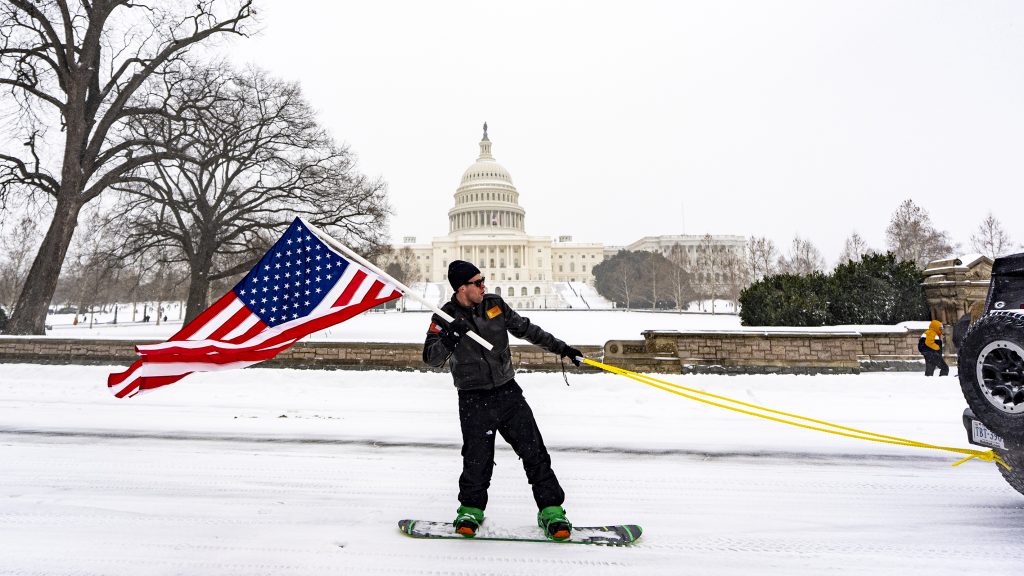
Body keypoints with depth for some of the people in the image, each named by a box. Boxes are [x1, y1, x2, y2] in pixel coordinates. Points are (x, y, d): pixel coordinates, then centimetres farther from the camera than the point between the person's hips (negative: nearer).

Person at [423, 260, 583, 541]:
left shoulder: (494, 304, 4)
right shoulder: (446, 318, -6)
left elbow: (525, 328, 15)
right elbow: (432, 359, -15)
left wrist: (560, 347, 16)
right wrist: (448, 339, -34)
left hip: (508, 393, 3)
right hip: (474, 400, -3)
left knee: (534, 452, 0)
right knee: (477, 460, -2)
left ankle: (551, 511, 9)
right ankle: (471, 510, 24)